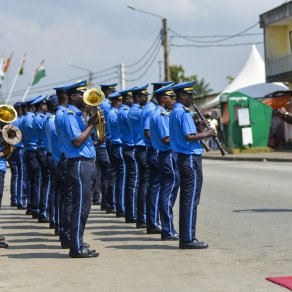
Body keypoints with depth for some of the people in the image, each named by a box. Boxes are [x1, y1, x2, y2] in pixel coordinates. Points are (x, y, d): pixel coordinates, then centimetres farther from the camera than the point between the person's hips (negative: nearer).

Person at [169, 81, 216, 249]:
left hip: (184, 158, 10)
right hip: (191, 159, -10)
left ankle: (185, 237, 14)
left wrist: (203, 134, 14)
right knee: (191, 199, -8)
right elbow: (189, 136, -22)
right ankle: (189, 239, -7)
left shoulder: (175, 112, 17)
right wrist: (206, 134, -9)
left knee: (186, 199, 11)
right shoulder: (183, 113, -14)